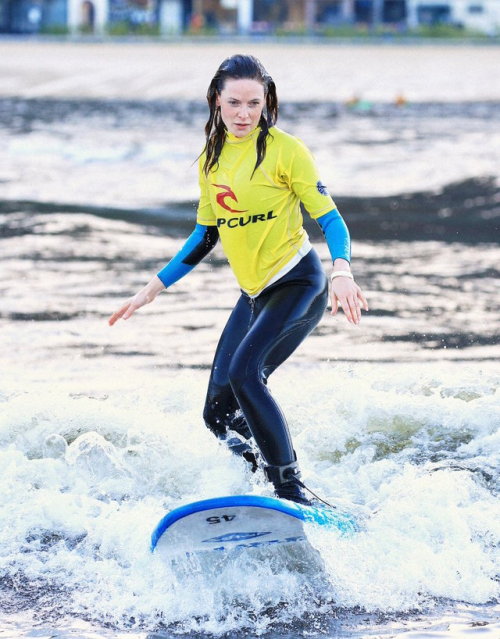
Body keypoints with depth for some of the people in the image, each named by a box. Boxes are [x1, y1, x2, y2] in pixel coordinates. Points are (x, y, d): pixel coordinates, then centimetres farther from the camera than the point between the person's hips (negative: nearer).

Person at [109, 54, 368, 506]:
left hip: (298, 284, -7)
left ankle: (292, 493, -24)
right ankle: (279, 494, 14)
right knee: (219, 414, 1)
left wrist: (341, 271, -30)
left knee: (244, 373, -28)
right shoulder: (211, 160, 8)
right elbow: (205, 235, 18)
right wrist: (154, 288, 17)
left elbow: (328, 217, -11)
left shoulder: (285, 150, -11)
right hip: (253, 294, 7)